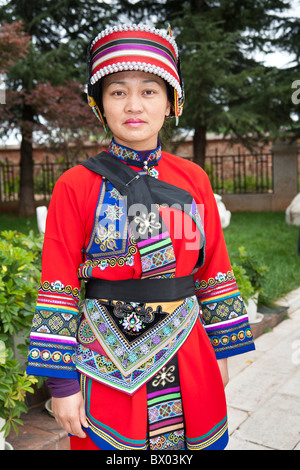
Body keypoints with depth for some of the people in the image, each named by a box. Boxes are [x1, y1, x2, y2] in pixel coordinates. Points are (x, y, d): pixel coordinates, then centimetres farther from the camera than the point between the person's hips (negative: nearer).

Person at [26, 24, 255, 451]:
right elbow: (59, 289, -7)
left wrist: (222, 350, 7)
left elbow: (215, 271, 6)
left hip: (187, 362, 3)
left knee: (191, 442, 17)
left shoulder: (193, 179, 1)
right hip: (106, 362, -2)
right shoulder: (75, 186, -7)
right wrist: (62, 382, -7)